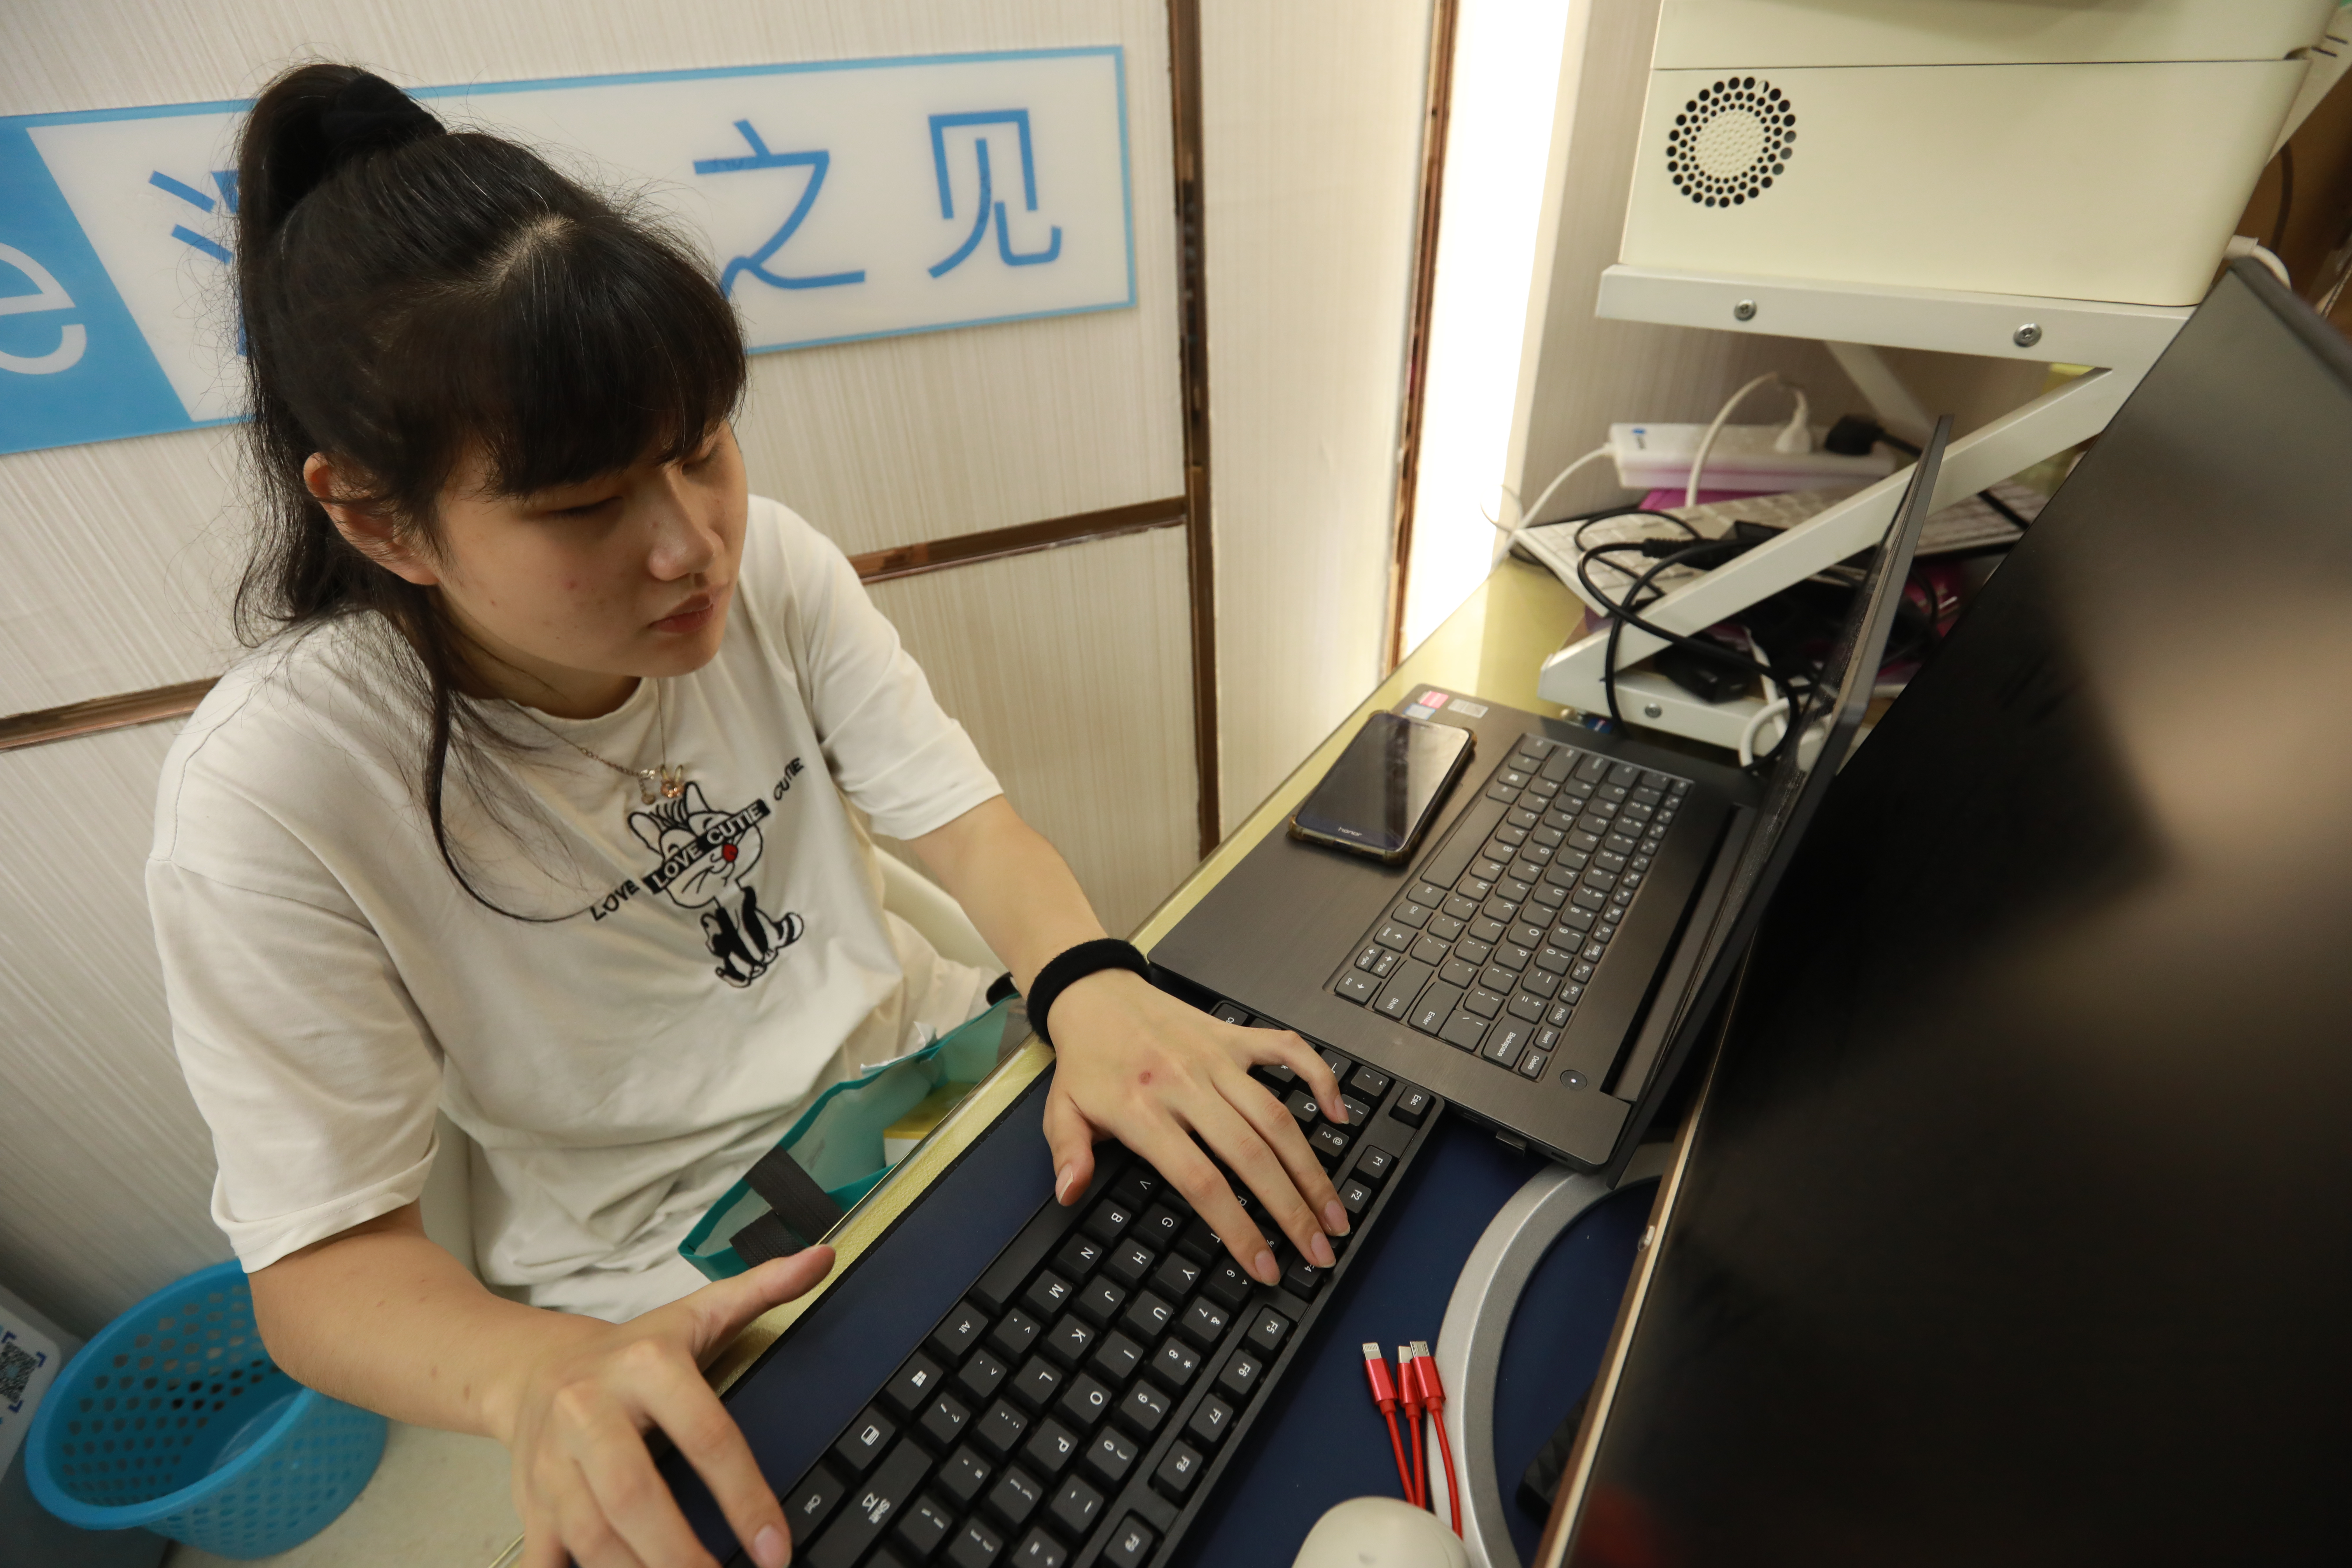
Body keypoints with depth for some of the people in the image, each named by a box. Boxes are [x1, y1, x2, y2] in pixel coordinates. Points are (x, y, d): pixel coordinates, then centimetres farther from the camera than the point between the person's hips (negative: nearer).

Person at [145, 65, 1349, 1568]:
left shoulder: (767, 561, -11)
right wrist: (539, 1375, -35)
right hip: (668, 1263, -2)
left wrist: (1092, 988, -32)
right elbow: (321, 1254, -14)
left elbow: (962, 821, -12)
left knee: (1255, 1197, -8)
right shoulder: (274, 794, -19)